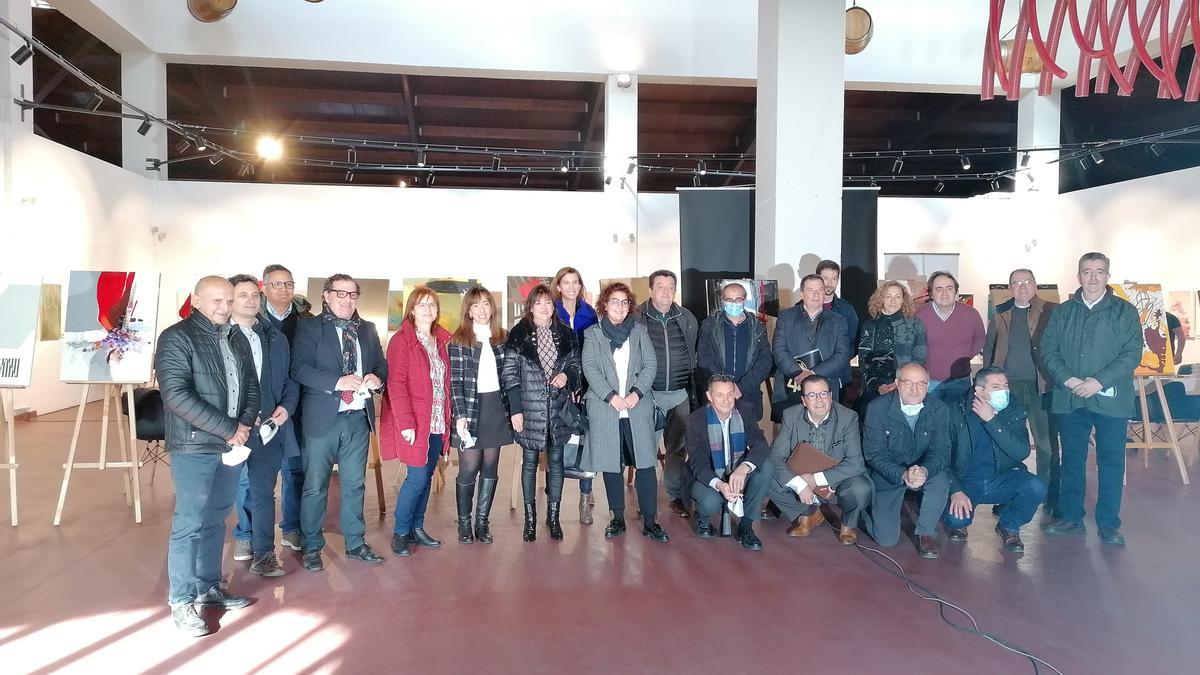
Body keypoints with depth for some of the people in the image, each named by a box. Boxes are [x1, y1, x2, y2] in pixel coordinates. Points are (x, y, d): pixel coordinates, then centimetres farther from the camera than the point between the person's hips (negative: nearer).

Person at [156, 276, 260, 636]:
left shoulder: (237, 339, 11)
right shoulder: (176, 338, -10)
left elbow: (251, 386, 14)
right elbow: (177, 395, -19)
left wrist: (245, 423, -5)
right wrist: (227, 428, -19)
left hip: (231, 444, 6)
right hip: (194, 446, -6)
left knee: (215, 520, 15)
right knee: (189, 523, -2)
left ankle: (209, 587, 27)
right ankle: (182, 601, 10)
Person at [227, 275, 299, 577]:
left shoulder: (275, 338, 11)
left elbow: (290, 379, 14)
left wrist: (286, 407, -3)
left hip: (268, 424, 2)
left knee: (263, 490, 2)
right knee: (239, 484, 11)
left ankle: (263, 554, 7)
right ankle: (246, 535, 31)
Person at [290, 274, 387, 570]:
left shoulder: (367, 329, 12)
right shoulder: (309, 327, -3)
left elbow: (381, 365, 13)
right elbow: (299, 368, -13)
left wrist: (377, 378, -11)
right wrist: (337, 382, -25)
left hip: (359, 417, 4)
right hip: (323, 418, -4)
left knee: (354, 484, 14)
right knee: (315, 487, 6)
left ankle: (356, 543, 27)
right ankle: (311, 548, 21)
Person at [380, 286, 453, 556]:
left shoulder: (442, 341, 12)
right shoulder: (401, 341, -8)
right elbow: (396, 384, -13)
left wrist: (448, 418, 7)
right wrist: (406, 422, -19)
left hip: (437, 422, 6)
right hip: (414, 423, -6)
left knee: (427, 475, 11)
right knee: (418, 477, -6)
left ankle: (417, 528, 23)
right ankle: (400, 533, 10)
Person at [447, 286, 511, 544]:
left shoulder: (503, 338, 9)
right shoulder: (458, 341, -2)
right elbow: (455, 380, -7)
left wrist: (513, 409, 6)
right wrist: (460, 414, -14)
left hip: (497, 408, 4)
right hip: (471, 409, -4)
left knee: (490, 468, 8)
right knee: (469, 469, -1)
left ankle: (482, 522, 19)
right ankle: (464, 523, 15)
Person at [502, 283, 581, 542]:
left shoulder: (565, 334, 6)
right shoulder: (519, 334, -3)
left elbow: (576, 365, 14)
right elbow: (509, 374, -5)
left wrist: (567, 375, -9)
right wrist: (515, 409, -10)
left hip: (558, 408, 3)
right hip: (530, 410, -2)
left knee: (556, 461, 9)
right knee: (530, 463, 7)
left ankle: (553, 516, 21)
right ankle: (530, 517, 19)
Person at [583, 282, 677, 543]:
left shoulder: (640, 331, 11)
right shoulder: (593, 334, 7)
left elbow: (651, 365, 4)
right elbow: (590, 368, -3)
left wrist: (636, 393, -11)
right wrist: (611, 396, -13)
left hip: (638, 407, 0)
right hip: (604, 408, 0)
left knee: (645, 464, -3)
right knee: (611, 464, 6)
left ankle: (650, 521, 5)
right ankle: (618, 518, 19)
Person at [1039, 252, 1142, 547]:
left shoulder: (1124, 311, 2)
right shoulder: (1063, 312, 9)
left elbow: (1132, 354, -6)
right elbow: (1048, 350, 4)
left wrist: (1099, 382, -16)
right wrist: (1068, 380, -11)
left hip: (1111, 399, -2)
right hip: (1069, 400, 2)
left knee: (1111, 462, 3)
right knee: (1071, 460, 10)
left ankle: (1109, 525, 14)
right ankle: (1070, 517, 21)